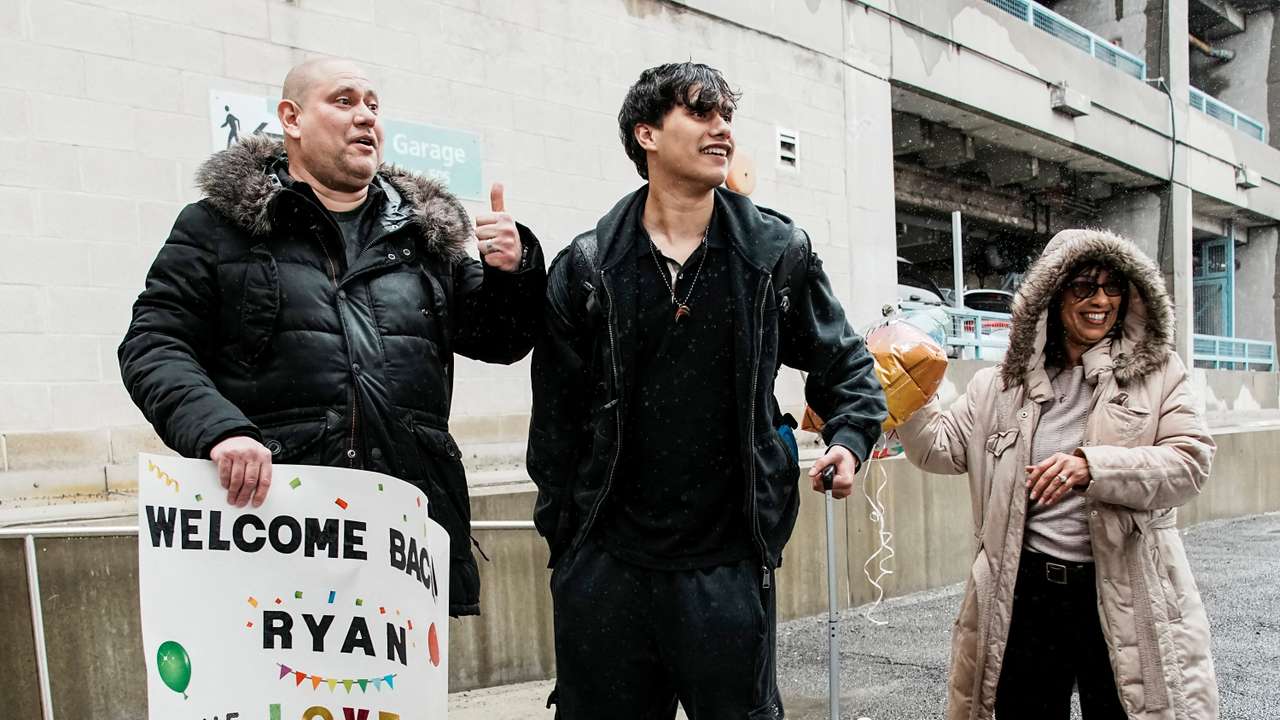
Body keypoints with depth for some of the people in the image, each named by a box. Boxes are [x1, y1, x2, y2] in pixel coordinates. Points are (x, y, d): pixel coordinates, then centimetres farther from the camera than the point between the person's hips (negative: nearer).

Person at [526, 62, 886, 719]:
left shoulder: (778, 252, 3)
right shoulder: (586, 266, 1)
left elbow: (843, 362, 14)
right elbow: (556, 413, 5)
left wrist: (850, 438, -4)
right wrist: (561, 530, 5)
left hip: (727, 565, 0)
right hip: (605, 565, 1)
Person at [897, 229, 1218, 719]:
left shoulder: (1157, 373, 1)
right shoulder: (1003, 384, 6)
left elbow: (1190, 462, -8)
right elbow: (941, 448, 6)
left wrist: (1093, 466, -21)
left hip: (1123, 595, -1)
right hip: (1026, 589, 2)